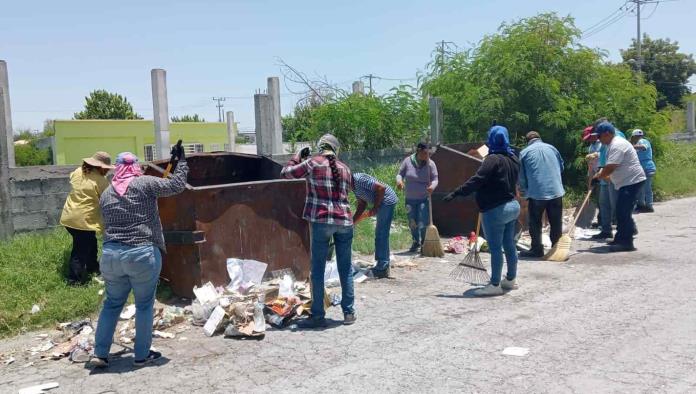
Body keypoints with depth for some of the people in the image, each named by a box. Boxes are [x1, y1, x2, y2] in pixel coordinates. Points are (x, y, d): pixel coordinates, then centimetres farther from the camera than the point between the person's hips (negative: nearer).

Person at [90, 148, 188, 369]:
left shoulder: (106, 193, 11)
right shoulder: (144, 184, -5)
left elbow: (107, 224, 16)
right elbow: (176, 185, -5)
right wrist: (181, 160, 6)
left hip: (111, 255, 5)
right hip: (142, 254, -5)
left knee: (112, 304, 18)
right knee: (144, 305, 9)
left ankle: (100, 354, 20)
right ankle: (142, 355, 16)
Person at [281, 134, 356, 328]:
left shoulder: (313, 163, -1)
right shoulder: (344, 168, 12)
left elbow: (285, 173, 7)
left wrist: (298, 157, 21)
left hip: (321, 220, -4)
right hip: (344, 220, 4)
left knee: (318, 270, 3)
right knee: (346, 269, 11)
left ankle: (318, 316, 6)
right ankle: (349, 313, 17)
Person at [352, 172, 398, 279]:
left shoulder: (359, 179, -20)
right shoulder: (354, 186, 10)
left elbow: (381, 187, -24)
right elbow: (362, 205, 15)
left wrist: (375, 207, -17)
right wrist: (353, 220, 6)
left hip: (387, 201, -11)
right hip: (382, 203, 11)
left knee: (382, 234, -9)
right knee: (379, 234, 15)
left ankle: (382, 269, -6)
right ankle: (382, 266, 23)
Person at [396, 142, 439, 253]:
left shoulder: (430, 164, -4)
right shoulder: (408, 161, -2)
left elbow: (435, 179, -4)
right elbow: (400, 174, 5)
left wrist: (432, 186, -27)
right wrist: (399, 180, -19)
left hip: (424, 199, -2)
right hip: (410, 199, 2)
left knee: (423, 223, -9)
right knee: (412, 223, 11)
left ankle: (424, 244, 9)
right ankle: (416, 242, 32)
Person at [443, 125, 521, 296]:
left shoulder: (493, 159, -18)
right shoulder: (513, 158, 9)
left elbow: (476, 180, -25)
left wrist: (456, 193, -25)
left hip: (495, 210, -9)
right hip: (512, 205, 9)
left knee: (495, 248, -3)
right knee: (509, 245, 16)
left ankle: (495, 285, 2)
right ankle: (511, 279, 26)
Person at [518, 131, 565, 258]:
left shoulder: (524, 152, 2)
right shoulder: (552, 148, 11)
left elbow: (521, 177, 5)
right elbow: (562, 168, 21)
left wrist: (524, 192, 19)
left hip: (536, 193, -3)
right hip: (556, 191, 3)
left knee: (535, 223, 7)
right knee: (556, 223, 12)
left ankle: (537, 249, 9)